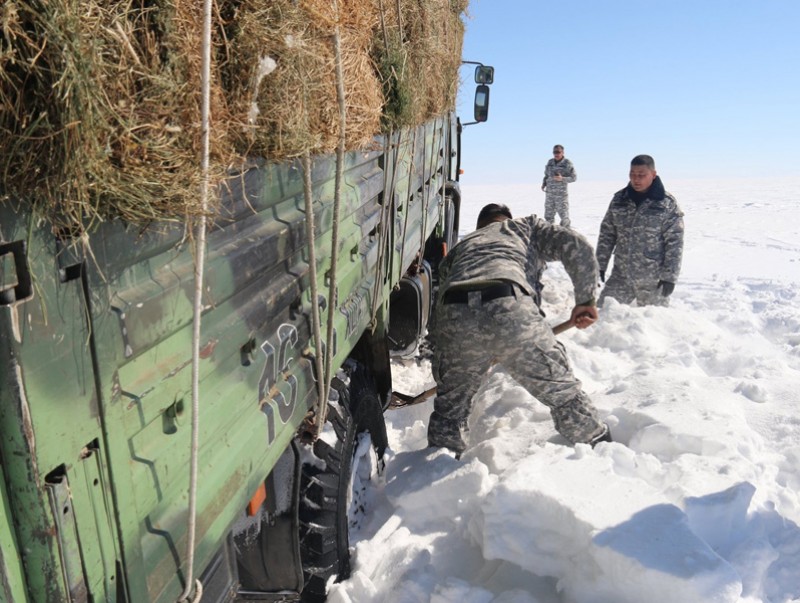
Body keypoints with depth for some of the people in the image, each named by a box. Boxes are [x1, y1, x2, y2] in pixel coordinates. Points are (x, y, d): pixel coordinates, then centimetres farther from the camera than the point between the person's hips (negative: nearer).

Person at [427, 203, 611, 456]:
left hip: (455, 313, 3)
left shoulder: (457, 248, 40)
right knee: (563, 393, 18)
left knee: (449, 409, 23)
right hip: (510, 310, -2)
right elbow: (578, 247, 18)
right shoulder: (526, 226, 35)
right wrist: (585, 299, 26)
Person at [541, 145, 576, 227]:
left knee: (564, 215, -4)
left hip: (561, 194, -4)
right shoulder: (550, 162, 9)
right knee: (548, 216, 8)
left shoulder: (567, 163, -5)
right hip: (549, 193, 5)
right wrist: (544, 183, 2)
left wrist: (562, 179, -20)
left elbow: (574, 177, -5)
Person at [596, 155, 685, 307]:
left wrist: (669, 276, -12)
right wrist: (600, 265, 3)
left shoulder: (667, 204, -9)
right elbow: (606, 234, 7)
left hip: (653, 280, -3)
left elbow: (674, 242, -9)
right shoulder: (619, 199, 2)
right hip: (621, 275, 3)